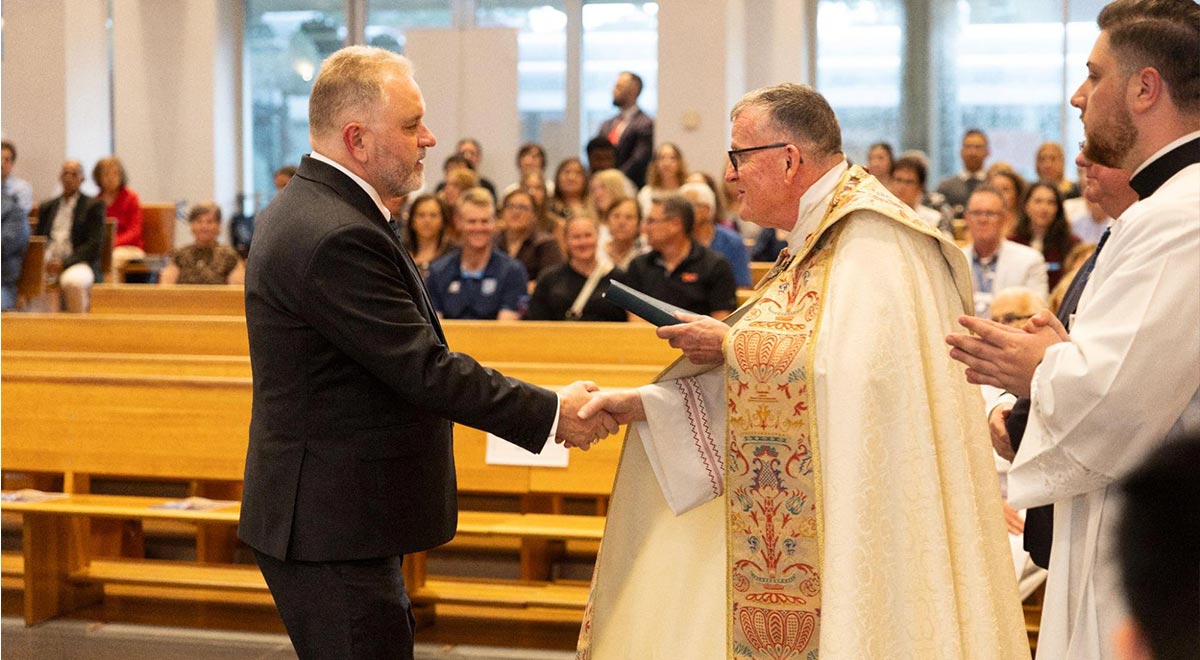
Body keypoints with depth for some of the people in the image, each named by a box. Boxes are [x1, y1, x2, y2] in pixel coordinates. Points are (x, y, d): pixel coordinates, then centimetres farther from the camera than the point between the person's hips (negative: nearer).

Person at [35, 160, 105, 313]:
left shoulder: (94, 206, 8)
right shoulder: (46, 207, 23)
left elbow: (94, 245, -2)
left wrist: (65, 263, -15)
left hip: (78, 264, -4)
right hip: (48, 264, 4)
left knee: (73, 282, -39)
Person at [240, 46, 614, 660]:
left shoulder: (307, 208, 12)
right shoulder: (336, 238, -23)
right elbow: (426, 370, -22)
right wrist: (550, 413, -14)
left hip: (323, 516, 11)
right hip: (333, 530, -11)